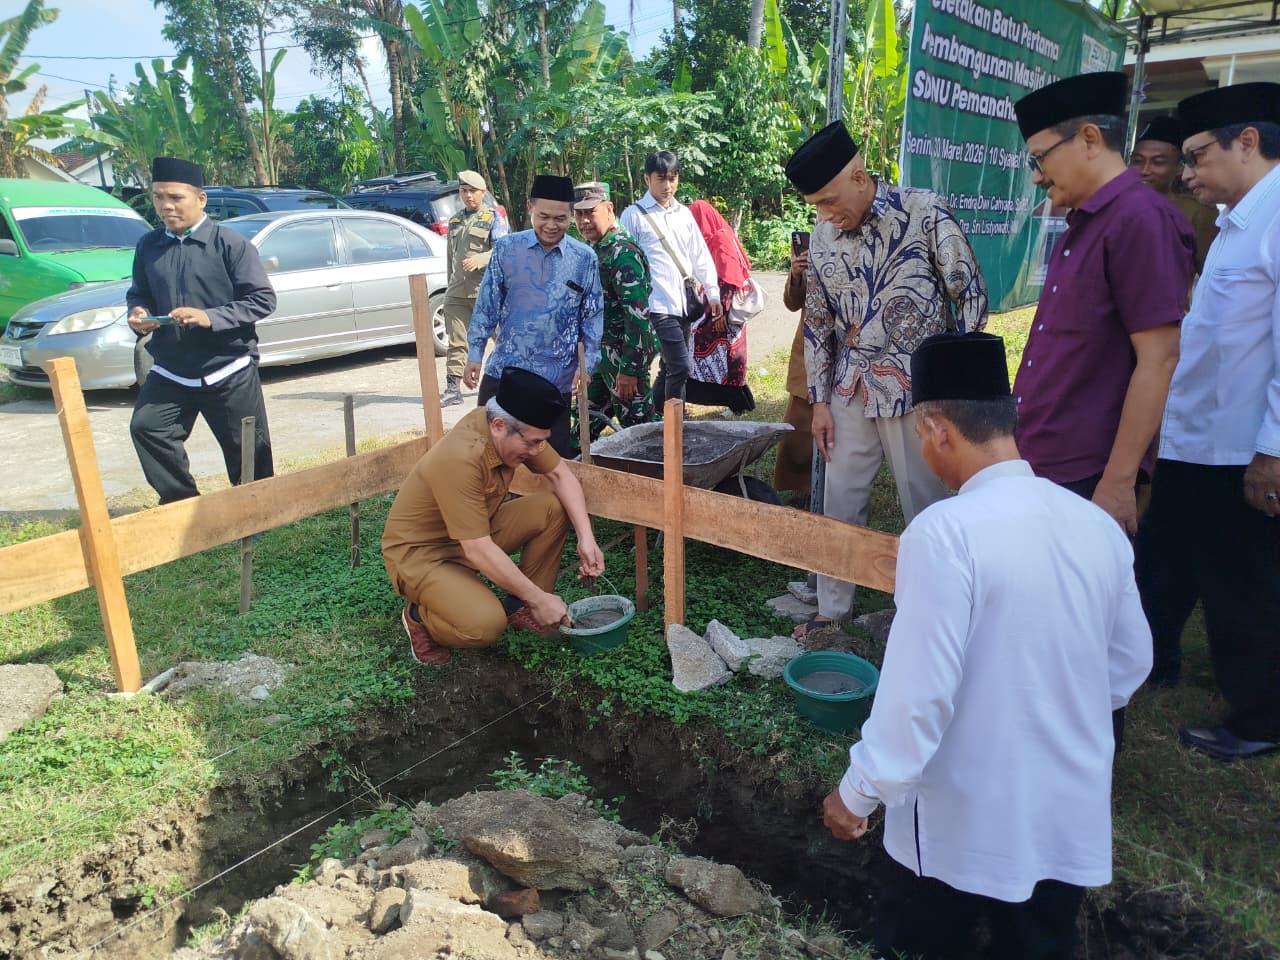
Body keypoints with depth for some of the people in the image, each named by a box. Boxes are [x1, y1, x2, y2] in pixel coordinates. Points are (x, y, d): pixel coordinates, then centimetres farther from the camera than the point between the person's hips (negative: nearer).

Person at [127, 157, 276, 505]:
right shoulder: (148, 246, 5)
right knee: (146, 427, -11)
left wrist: (211, 317, -23)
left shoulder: (230, 244, -9)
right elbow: (138, 293, 16)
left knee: (248, 452, 4)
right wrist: (137, 313, -8)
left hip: (228, 371, -4)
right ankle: (182, 502, 8)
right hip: (169, 372, 4)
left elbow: (263, 299, -12)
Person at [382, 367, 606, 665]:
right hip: (420, 553, -8)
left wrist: (586, 537, -18)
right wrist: (540, 599, -25)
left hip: (477, 532, 8)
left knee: (554, 508, -10)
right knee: (486, 624, -31)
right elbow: (478, 551, -33)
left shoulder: (516, 430, -13)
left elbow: (561, 475, -3)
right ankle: (420, 617, 2)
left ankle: (520, 607, 5)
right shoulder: (459, 459, -35)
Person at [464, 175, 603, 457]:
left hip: (556, 378, -1)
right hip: (502, 370, 1)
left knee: (554, 455, 7)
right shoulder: (506, 248, -1)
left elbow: (593, 316, 5)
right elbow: (487, 305, 4)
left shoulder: (584, 259, -1)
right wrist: (474, 355, 1)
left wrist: (587, 365, -1)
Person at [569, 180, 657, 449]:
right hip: (603, 354, 10)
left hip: (625, 357, -10)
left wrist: (630, 369, -25)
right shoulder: (594, 248, 12)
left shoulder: (624, 252, -19)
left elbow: (637, 314, -24)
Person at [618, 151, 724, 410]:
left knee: (669, 368, 11)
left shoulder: (684, 213, 15)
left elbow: (700, 255, 17)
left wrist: (712, 292, 11)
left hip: (684, 303, 6)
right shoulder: (634, 215, -2)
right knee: (680, 367, -13)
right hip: (658, 304, -6)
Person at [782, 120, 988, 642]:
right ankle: (832, 609, 27)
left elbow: (970, 296, -6)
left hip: (917, 392, -4)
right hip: (850, 393, 4)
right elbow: (818, 325, 9)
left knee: (926, 510, 5)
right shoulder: (822, 237, 4)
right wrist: (819, 401, 7)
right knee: (838, 505, 10)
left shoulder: (924, 213, -10)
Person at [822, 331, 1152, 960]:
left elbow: (919, 690, -25)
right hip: (1072, 817, 6)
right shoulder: (1098, 525, -5)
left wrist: (859, 791, -11)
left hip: (962, 822, -5)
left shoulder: (947, 531, -25)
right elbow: (1130, 665, 8)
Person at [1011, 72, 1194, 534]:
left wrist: (1118, 481, -19)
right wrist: (1024, 446, 16)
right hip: (1037, 462, 8)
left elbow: (1159, 360, -19)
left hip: (1086, 477, -8)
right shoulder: (1082, 226, 13)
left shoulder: (1141, 218, -14)